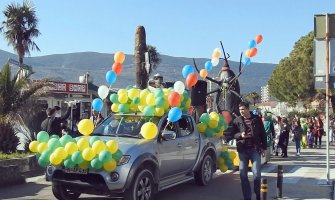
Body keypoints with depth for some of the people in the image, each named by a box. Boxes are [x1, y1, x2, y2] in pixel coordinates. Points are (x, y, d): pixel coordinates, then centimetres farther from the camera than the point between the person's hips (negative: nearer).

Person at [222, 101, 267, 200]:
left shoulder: (257, 119, 3)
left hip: (255, 149, -1)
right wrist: (240, 135, -14)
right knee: (243, 174, 2)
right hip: (242, 150, 2)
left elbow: (263, 134, 8)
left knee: (256, 174, -5)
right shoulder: (237, 120, 4)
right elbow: (232, 134, 5)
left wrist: (264, 147, 6)